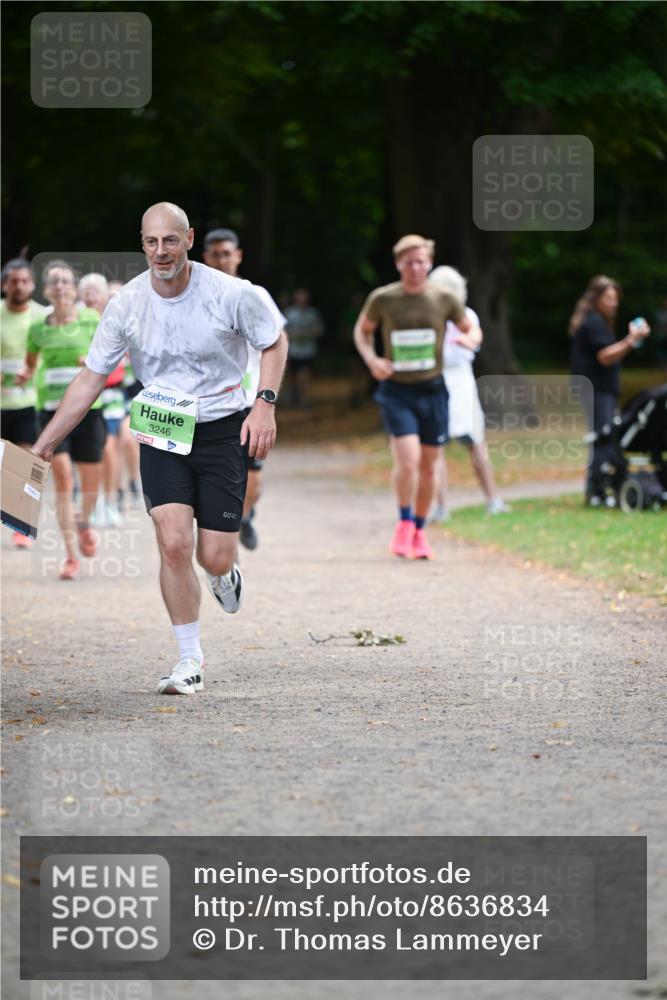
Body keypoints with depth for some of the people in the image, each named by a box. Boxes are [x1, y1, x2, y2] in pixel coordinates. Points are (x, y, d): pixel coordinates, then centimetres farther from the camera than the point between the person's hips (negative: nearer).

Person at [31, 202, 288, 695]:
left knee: (214, 559, -5)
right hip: (161, 432, 1)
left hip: (222, 431, -1)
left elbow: (275, 343, 3)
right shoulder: (126, 305, -8)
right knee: (174, 543, -16)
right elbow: (90, 380, 1)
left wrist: (265, 404, -11)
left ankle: (226, 575, 36)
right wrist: (43, 446, -1)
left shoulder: (231, 294, -14)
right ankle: (190, 661, -1)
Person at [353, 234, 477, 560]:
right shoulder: (382, 299, -5)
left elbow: (470, 328, 13)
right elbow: (362, 330, 12)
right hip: (396, 390, -2)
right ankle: (404, 523, 4)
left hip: (432, 390, 2)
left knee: (428, 466, 8)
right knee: (408, 461, -18)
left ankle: (419, 532, 25)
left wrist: (469, 340, -11)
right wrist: (371, 359, -7)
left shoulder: (443, 299, -2)